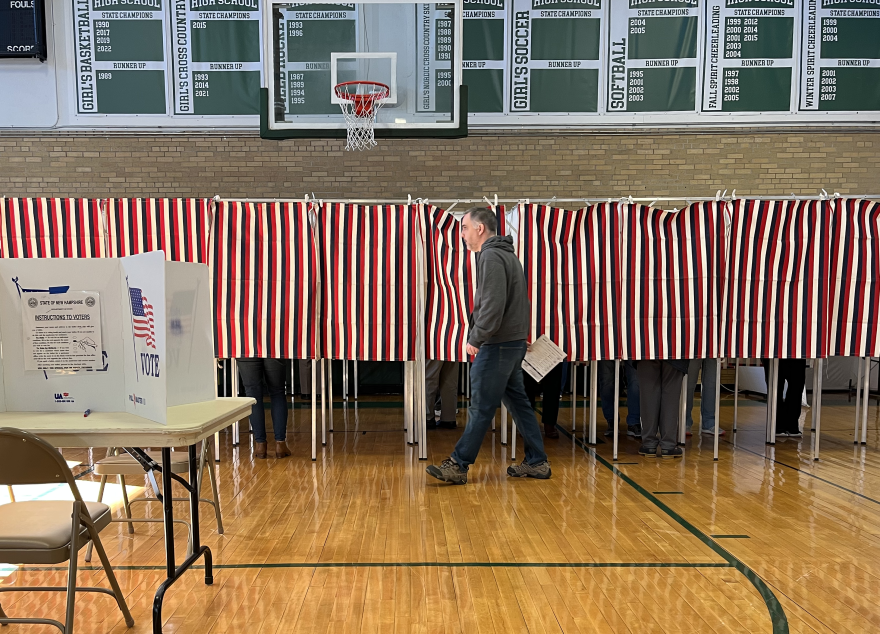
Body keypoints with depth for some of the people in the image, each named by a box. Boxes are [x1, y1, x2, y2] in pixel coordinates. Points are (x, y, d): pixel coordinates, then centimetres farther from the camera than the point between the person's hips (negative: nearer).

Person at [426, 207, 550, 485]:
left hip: (498, 346, -10)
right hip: (515, 342, 10)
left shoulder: (491, 256, -14)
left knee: (481, 407, -2)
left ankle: (458, 465, 8)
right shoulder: (506, 254, 17)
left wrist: (475, 339, -14)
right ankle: (537, 462, 21)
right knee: (518, 402, 14)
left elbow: (492, 307, -23)